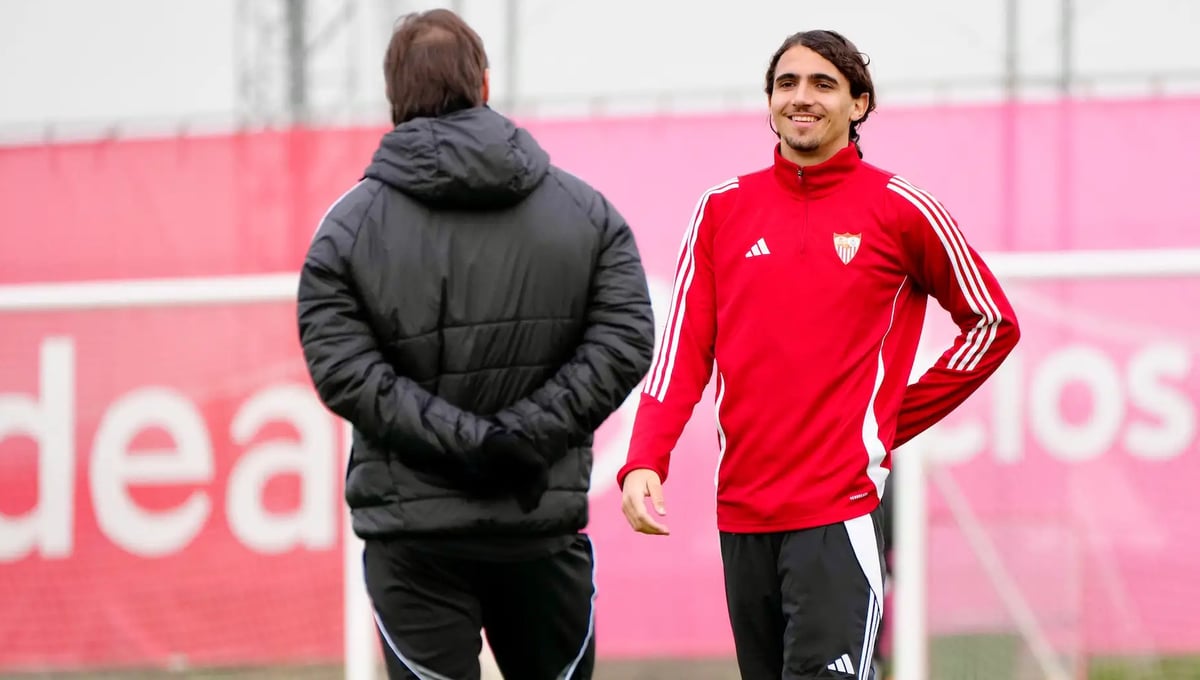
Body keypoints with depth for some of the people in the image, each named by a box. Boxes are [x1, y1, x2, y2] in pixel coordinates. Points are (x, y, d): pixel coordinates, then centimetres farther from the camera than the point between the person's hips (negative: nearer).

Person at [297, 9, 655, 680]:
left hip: (413, 532, -2)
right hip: (545, 522, 2)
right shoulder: (586, 211, 5)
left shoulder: (347, 228, -1)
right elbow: (624, 343, -5)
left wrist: (466, 441, -14)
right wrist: (525, 438, -11)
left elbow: (346, 372, -12)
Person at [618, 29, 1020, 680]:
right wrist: (644, 463, -8)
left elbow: (993, 322, 10)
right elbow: (682, 350, 6)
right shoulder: (723, 209, 10)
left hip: (840, 509, -4)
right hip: (741, 506, 4)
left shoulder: (900, 209, 1)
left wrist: (899, 420, 5)